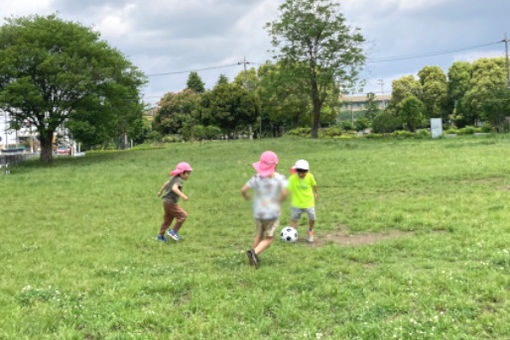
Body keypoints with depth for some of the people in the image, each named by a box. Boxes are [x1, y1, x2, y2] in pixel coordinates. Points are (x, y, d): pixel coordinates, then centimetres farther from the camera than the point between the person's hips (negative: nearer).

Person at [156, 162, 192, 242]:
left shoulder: (174, 178, 10)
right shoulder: (179, 180, -18)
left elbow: (166, 183, 26)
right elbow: (174, 188, -37)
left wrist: (161, 191, 42)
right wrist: (182, 195, -44)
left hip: (166, 202, 10)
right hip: (170, 203, -10)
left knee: (168, 219, 18)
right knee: (183, 215, -7)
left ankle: (160, 236, 26)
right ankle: (173, 231, -1)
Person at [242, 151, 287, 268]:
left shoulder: (256, 178, -6)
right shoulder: (280, 178, -12)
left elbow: (243, 189, -11)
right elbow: (284, 193, -24)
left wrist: (246, 197, 10)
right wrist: (279, 201, -4)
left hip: (258, 213, 3)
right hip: (273, 213, -3)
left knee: (259, 235, 24)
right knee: (269, 239, 9)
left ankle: (253, 258, 23)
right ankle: (254, 252, -14)